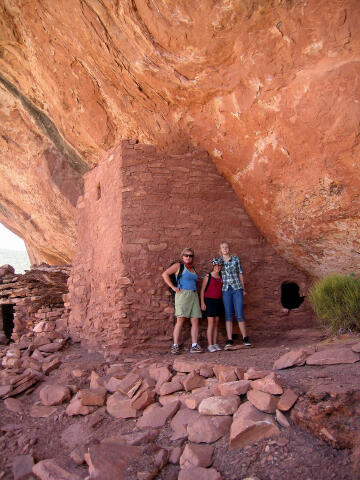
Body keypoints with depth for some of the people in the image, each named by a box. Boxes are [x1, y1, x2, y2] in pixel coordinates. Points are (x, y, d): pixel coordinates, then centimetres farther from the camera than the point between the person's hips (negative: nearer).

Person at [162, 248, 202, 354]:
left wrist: (195, 291, 15)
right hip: (182, 294, -6)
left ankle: (194, 346, 2)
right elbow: (165, 274, -6)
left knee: (195, 321, 0)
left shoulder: (192, 268, 20)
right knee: (180, 320, -10)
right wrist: (173, 287, -9)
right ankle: (175, 346, -7)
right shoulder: (178, 265, 2)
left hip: (193, 295, 6)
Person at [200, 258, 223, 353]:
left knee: (216, 323, 5)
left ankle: (215, 344, 9)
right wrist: (202, 303, -9)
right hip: (209, 300, -5)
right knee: (211, 323, -7)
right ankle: (210, 345, -5)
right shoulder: (208, 277, -3)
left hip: (219, 301, 5)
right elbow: (202, 290, -2)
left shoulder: (221, 277, 12)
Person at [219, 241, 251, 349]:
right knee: (228, 314, -1)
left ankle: (245, 338, 8)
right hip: (225, 289, 1)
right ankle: (229, 341, -1)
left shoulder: (236, 259, 5)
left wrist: (243, 288, 9)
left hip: (237, 288, -1)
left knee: (239, 314, -4)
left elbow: (240, 273, 9)